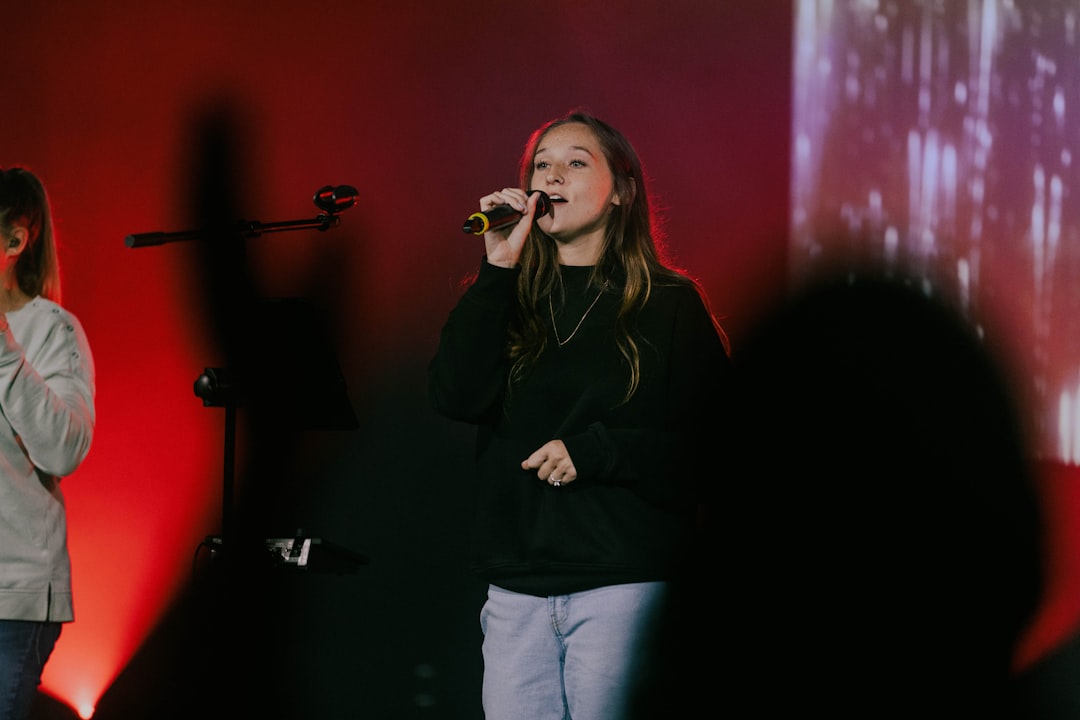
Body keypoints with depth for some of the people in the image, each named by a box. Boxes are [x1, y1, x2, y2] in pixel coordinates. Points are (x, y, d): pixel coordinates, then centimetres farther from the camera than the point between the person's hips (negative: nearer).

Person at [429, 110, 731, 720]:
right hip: (516, 583, 3)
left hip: (621, 582, -3)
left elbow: (709, 445, -3)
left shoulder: (669, 305, 2)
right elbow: (454, 396, -6)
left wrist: (593, 452, -14)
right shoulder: (508, 298, 12)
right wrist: (498, 270, -9)